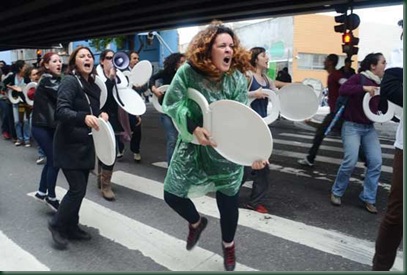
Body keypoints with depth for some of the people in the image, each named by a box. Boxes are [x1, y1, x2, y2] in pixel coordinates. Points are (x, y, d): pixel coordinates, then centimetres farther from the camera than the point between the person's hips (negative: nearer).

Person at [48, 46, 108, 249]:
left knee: (80, 189, 12)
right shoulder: (69, 81, -12)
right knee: (78, 188, -8)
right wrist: (84, 117, -41)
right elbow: (61, 111, -24)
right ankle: (57, 225, 15)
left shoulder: (94, 87, 10)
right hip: (69, 145, -7)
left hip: (85, 145, 8)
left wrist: (101, 116, -4)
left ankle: (71, 227, 28)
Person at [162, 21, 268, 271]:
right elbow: (171, 103, -12)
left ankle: (228, 245, 42)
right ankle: (197, 222, 41)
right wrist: (193, 127, -26)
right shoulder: (188, 72, -14)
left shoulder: (237, 79, -11)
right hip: (191, 147, 1)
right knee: (172, 195, 6)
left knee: (228, 201, 10)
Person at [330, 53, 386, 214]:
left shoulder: (380, 84, 12)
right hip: (352, 126, -6)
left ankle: (368, 198, 11)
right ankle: (336, 192, 10)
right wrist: (364, 88, -29)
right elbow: (342, 90, -23)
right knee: (350, 162, -13)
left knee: (376, 162, -3)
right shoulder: (360, 78, -7)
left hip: (369, 128, 7)